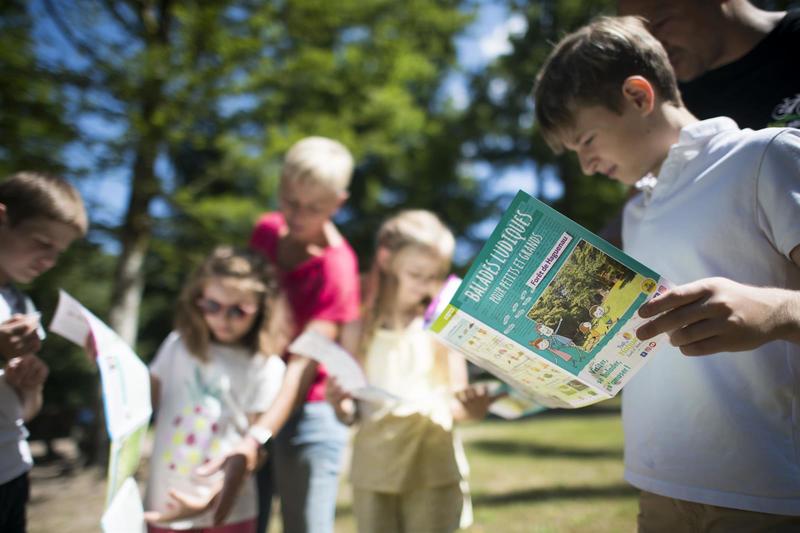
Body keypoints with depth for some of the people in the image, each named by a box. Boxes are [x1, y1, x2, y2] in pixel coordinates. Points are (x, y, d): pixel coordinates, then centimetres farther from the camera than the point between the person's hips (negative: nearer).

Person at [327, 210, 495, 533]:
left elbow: (457, 404, -1)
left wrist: (471, 407, -23)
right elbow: (350, 414, 1)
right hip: (373, 469, 1)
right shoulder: (359, 327, 0)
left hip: (433, 468, -1)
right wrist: (340, 405, -21)